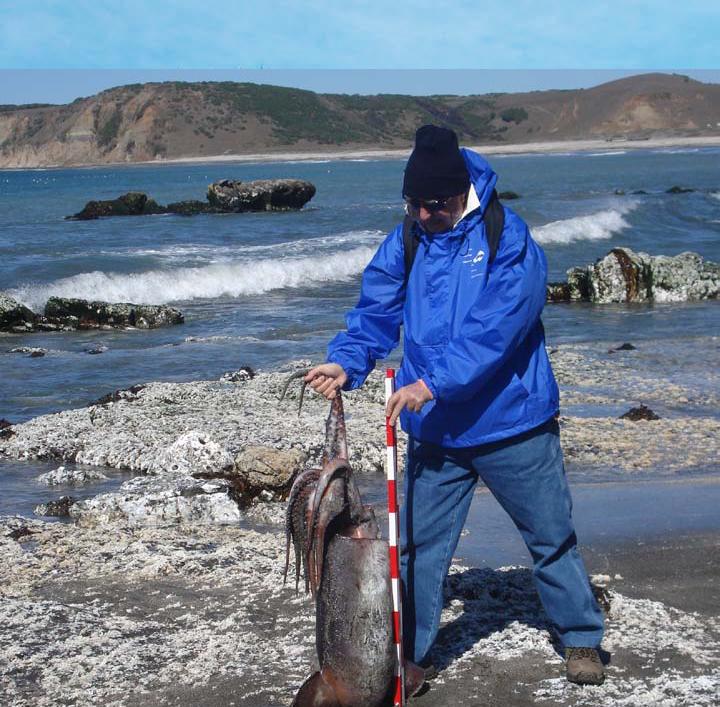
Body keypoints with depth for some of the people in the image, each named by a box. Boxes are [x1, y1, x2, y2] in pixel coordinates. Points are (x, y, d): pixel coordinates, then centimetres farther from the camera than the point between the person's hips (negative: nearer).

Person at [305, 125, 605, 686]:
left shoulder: (509, 240, -15)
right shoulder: (404, 244, 1)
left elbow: (496, 330, -25)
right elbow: (375, 315, -2)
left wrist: (434, 383, -32)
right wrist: (345, 363, -22)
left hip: (513, 425, -4)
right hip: (435, 431, 4)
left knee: (552, 536, 11)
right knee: (420, 545, 8)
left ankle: (581, 640, 28)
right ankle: (408, 655, 20)